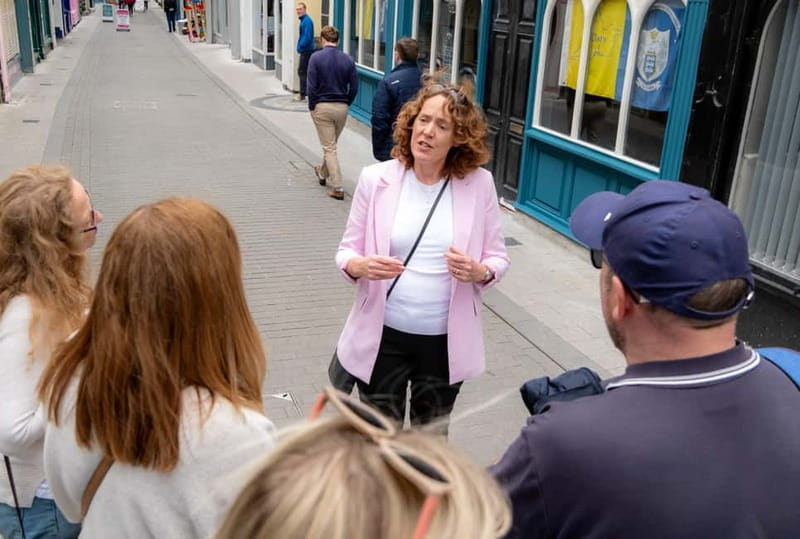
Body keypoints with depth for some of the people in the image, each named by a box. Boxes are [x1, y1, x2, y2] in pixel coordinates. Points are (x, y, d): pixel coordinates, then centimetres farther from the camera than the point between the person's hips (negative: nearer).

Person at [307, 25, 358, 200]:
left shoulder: (316, 58, -9)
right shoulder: (348, 60, 0)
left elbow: (312, 86, -11)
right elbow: (354, 87, 1)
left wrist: (312, 107, 1)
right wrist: (345, 104, 12)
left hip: (322, 107, -4)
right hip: (342, 108, 4)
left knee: (329, 148, 1)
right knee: (331, 144, 23)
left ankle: (338, 187, -4)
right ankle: (323, 173, 44)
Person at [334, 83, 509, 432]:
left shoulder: (479, 184, -6)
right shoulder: (375, 179, -6)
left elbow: (497, 258, 2)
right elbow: (346, 250, 1)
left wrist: (479, 272, -21)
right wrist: (360, 266, -22)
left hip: (446, 340, 1)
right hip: (383, 336, 0)